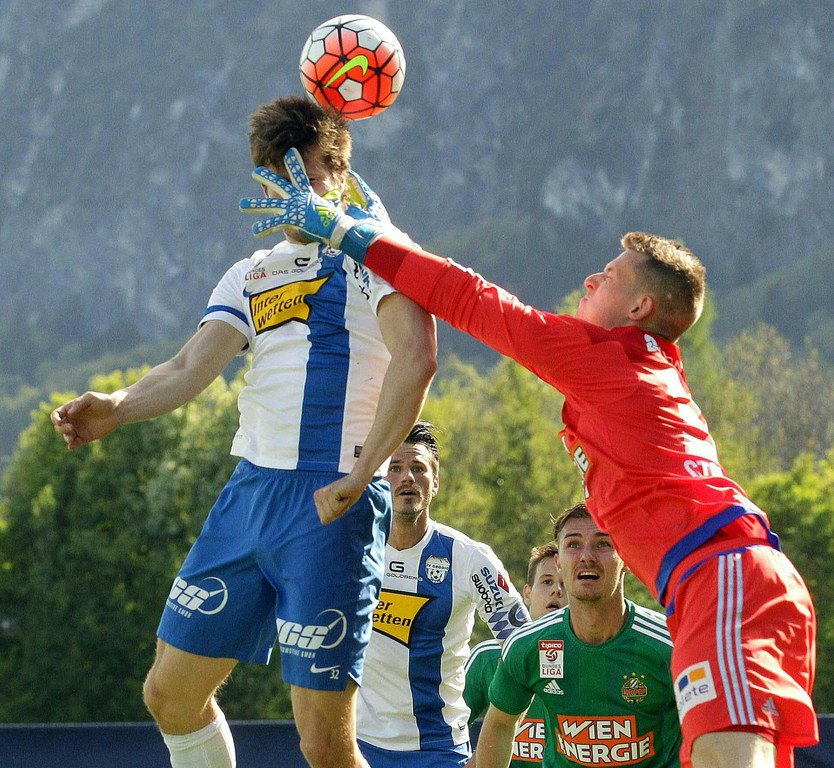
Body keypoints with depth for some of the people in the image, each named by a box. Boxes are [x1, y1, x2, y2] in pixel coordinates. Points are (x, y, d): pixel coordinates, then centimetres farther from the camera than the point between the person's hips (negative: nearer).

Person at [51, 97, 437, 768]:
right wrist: (118, 408, -15)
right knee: (171, 693, 10)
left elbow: (415, 359, -18)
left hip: (331, 505, -7)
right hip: (249, 492, 7)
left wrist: (359, 475, -21)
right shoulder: (250, 277, 19)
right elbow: (193, 366, 5)